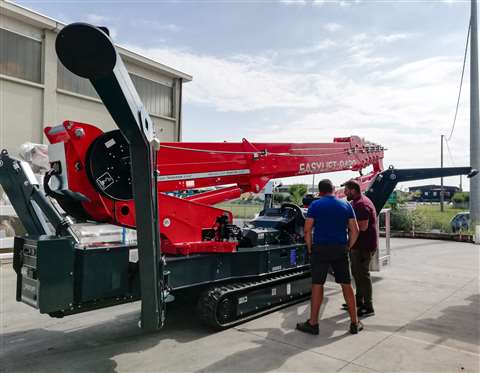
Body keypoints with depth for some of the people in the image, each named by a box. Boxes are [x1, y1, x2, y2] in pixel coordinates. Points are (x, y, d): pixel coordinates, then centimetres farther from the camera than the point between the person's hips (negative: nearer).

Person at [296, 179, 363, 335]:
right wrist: (348, 247, 12)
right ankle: (355, 323, 19)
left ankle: (313, 323, 11)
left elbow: (307, 230, -7)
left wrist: (310, 248, 3)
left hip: (320, 248, -2)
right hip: (341, 249, 3)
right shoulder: (345, 205, 7)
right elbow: (355, 230, 4)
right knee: (346, 285, 11)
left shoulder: (315, 205, -2)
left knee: (317, 285, 4)